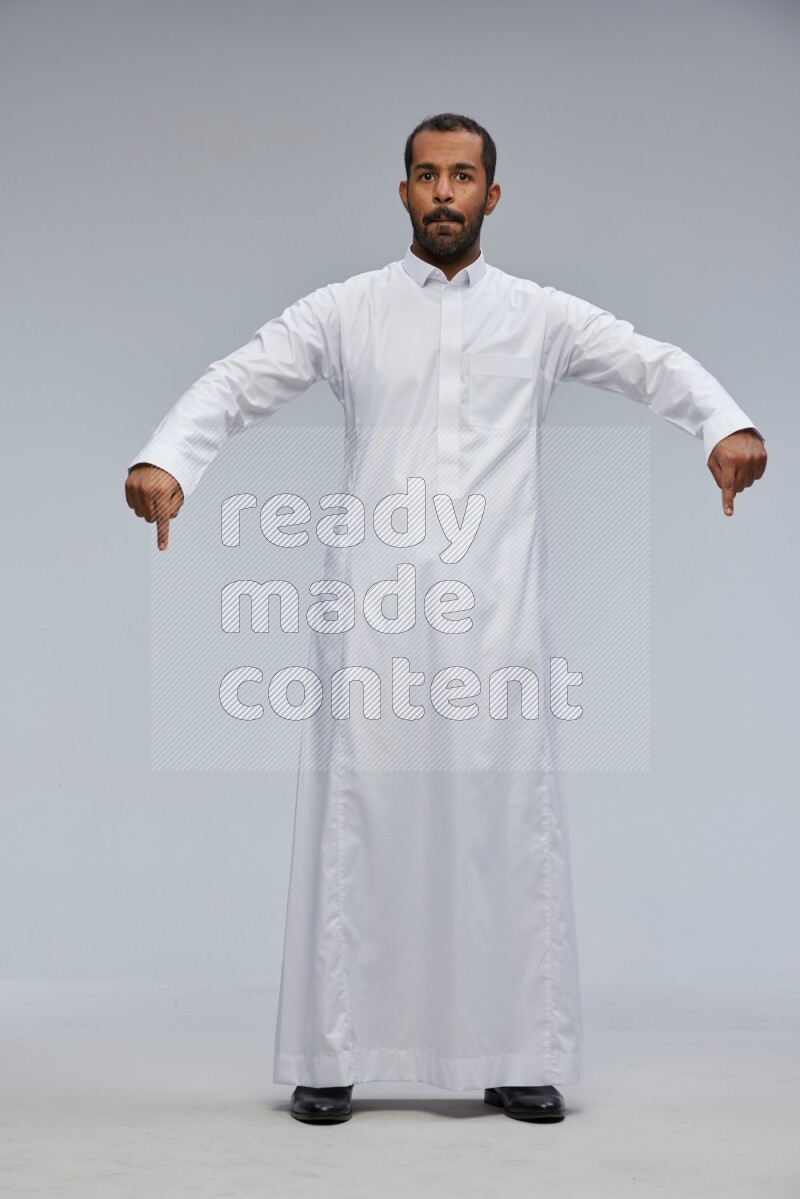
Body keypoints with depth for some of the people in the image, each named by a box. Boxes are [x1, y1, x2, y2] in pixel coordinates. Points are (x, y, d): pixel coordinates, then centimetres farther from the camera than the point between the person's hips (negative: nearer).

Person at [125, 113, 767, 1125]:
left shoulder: (541, 315, 11)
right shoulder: (344, 311, 10)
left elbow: (653, 365, 1)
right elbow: (236, 384, 2)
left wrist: (726, 425, -20)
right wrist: (165, 460, -17)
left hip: (495, 614, 1)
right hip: (372, 612, 0)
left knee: (508, 819, 1)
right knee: (356, 821, 0)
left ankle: (517, 1055, 12)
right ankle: (331, 1054, 11)